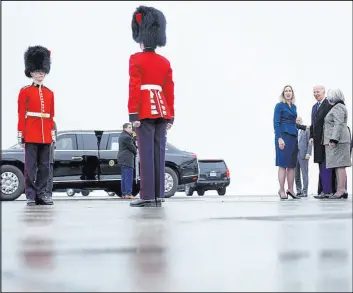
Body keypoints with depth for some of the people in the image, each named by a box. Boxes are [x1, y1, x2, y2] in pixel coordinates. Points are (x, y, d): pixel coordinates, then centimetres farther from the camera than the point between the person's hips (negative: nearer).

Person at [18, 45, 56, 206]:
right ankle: (31, 196, -1)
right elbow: (21, 115, -2)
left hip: (45, 136, 4)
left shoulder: (49, 93, 14)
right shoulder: (25, 92, 2)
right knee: (30, 166, -4)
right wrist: (21, 135, -7)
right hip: (31, 135, -4)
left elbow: (51, 116, 15)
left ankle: (41, 194, 10)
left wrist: (53, 134, 10)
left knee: (44, 166, 5)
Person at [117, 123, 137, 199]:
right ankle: (128, 193, -16)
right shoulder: (126, 137, -16)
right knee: (129, 177, -12)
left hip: (122, 159, 11)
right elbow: (132, 147, -11)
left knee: (124, 177, 11)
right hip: (127, 159, -11)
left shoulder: (122, 136, 19)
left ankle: (124, 193, 13)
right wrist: (135, 152, 8)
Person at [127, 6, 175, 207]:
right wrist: (171, 116, 15)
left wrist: (133, 114, -11)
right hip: (161, 111, 5)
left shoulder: (136, 59, -4)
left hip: (145, 112, -5)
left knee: (147, 154, -7)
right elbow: (170, 91, 11)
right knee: (159, 153, 5)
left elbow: (134, 88, -10)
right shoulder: (165, 62, 12)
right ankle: (158, 197, 5)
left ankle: (148, 197, -9)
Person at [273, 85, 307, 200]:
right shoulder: (279, 106, -2)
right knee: (283, 164, -7)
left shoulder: (294, 107, 17)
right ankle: (282, 191, -5)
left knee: (292, 165, 6)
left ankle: (290, 189, 10)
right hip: (283, 136, -7)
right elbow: (276, 123, -9)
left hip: (293, 137, 7)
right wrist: (279, 138, -18)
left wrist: (305, 127, 28)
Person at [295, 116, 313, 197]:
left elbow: (310, 142, 0)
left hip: (303, 154, -4)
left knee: (304, 174, -4)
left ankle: (304, 192, -4)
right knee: (296, 174, 4)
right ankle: (298, 191, 9)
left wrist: (308, 153, -10)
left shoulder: (306, 130, 5)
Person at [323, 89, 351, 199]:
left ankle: (341, 190, -16)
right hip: (337, 140, 11)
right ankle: (342, 190, 7)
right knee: (339, 166, 8)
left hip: (337, 140, -11)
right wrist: (333, 140, 25)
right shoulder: (338, 107, 23)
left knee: (339, 165, -13)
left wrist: (333, 139, -23)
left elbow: (339, 124, -19)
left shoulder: (338, 108, -10)